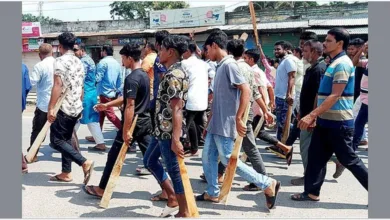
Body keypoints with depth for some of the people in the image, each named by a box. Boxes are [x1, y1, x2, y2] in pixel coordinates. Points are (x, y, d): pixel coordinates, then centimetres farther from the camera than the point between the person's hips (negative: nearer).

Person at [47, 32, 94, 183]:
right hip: (76, 108, 8)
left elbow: (58, 85, -21)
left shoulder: (60, 61, -12)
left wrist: (51, 108, -21)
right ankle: (66, 173, 19)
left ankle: (85, 162, -13)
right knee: (66, 139, 16)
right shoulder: (79, 62, 12)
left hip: (63, 108, -8)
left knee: (56, 141, -2)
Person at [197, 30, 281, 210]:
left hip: (225, 125, -9)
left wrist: (238, 119, -25)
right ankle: (212, 193, 26)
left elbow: (246, 91, -24)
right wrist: (211, 121, 22)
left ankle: (268, 184, 7)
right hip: (216, 124, 9)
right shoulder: (221, 66, 13)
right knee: (207, 158, 13)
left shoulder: (229, 64, -16)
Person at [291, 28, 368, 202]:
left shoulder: (342, 63, -16)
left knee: (349, 160, 1)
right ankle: (311, 192, 18)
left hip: (338, 122, -9)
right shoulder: (333, 63, 14)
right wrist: (315, 116, 19)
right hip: (326, 120, 9)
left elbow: (335, 96, -23)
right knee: (316, 156, 10)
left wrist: (311, 115, -26)